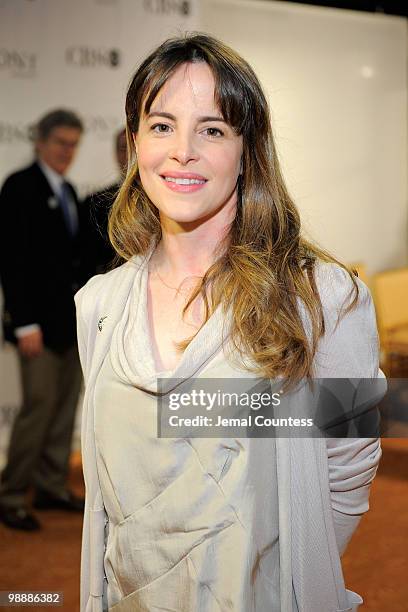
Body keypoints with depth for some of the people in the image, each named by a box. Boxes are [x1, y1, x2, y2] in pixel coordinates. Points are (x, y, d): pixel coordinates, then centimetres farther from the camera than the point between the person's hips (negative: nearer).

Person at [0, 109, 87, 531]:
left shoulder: (68, 191, 15)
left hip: (72, 317, 8)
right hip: (40, 318, -8)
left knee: (65, 407, 8)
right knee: (40, 405, -8)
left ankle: (52, 488, 18)